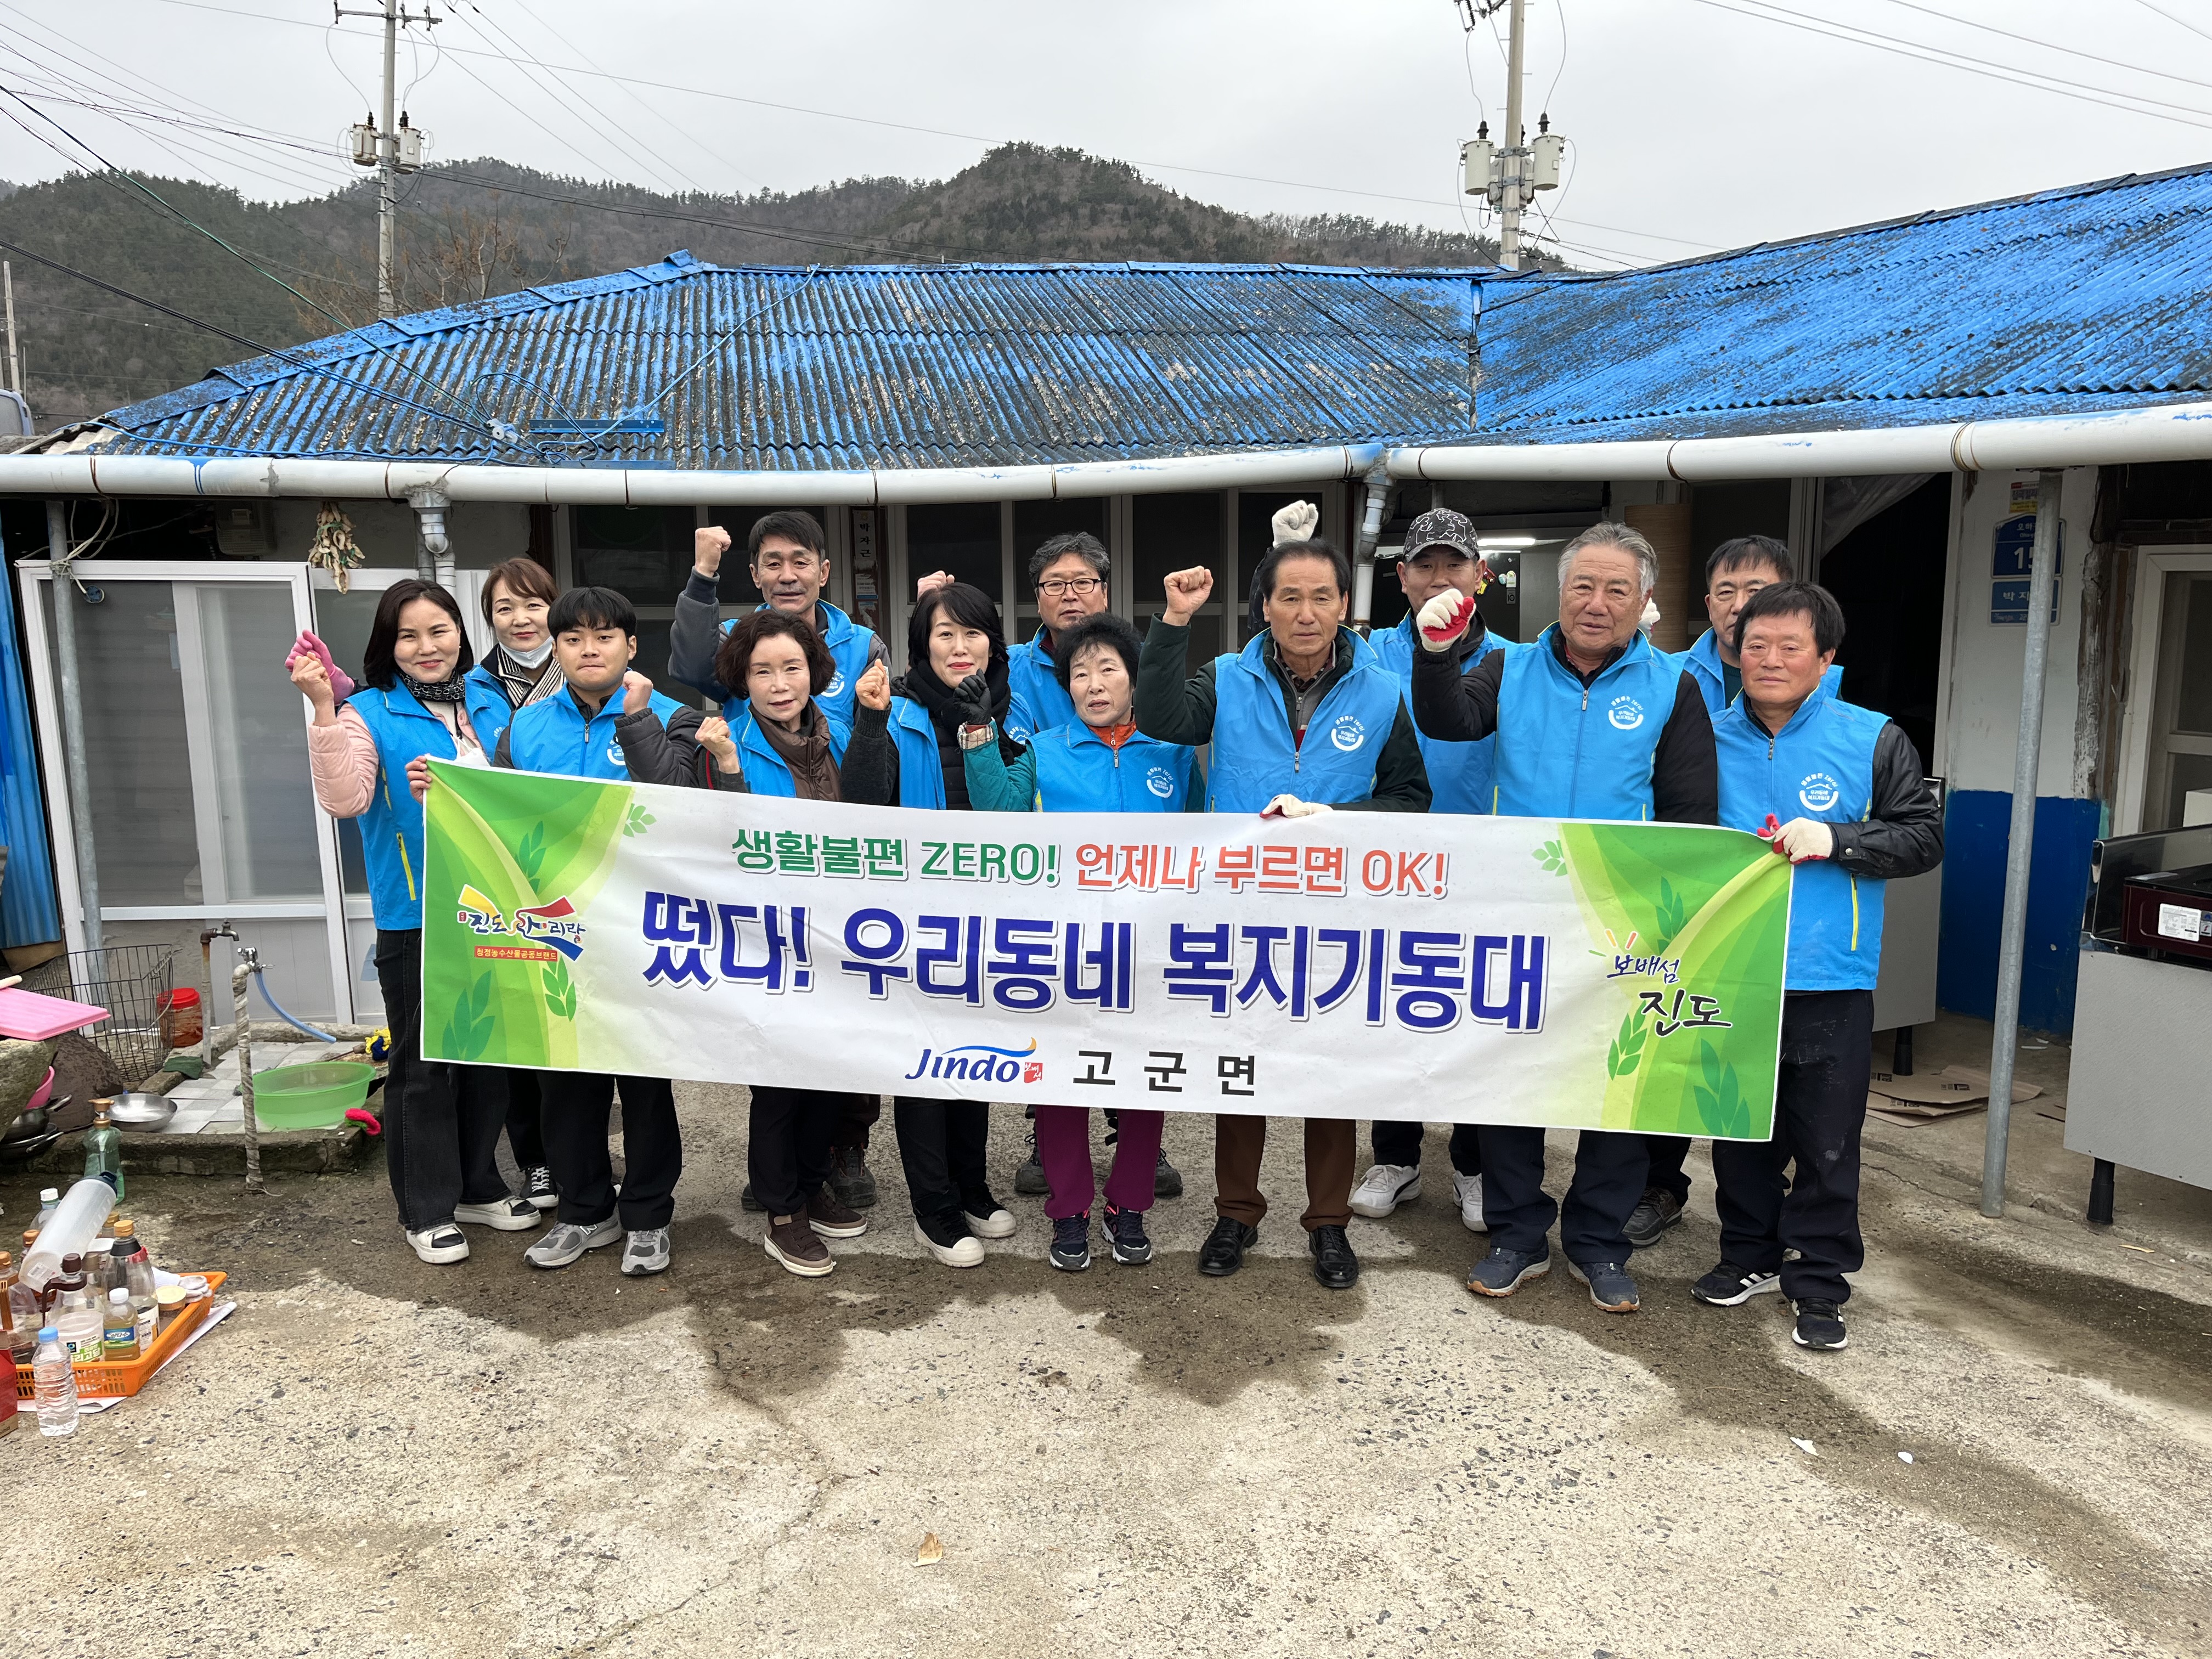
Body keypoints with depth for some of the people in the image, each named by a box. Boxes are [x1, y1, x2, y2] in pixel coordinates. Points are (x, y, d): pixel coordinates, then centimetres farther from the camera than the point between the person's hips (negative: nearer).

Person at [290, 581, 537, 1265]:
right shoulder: (370, 714, -5)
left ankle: (479, 1187, 32)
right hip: (414, 920, -5)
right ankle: (427, 1209, 20)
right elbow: (345, 799, -20)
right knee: (423, 1066, 5)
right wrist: (324, 709, -26)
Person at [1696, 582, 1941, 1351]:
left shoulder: (1874, 741, -1)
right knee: (1739, 1130, 14)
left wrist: (1835, 839, -16)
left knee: (1827, 1144, 4)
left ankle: (1818, 1281, 19)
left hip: (1829, 981, -2)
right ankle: (1750, 1255, 31)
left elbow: (1924, 838, -3)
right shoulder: (1710, 740, 5)